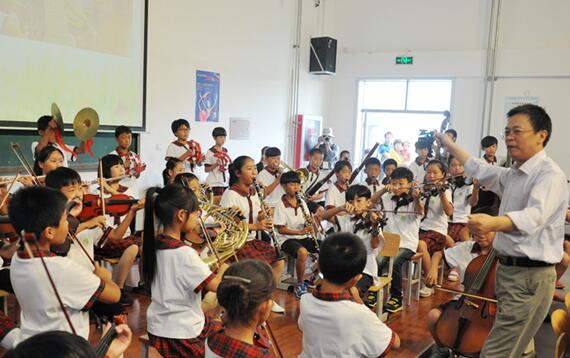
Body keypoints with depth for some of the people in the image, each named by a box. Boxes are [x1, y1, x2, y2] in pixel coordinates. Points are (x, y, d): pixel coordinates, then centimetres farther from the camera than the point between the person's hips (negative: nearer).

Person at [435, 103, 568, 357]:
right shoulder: (513, 174, 13)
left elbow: (534, 216, -36)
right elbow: (480, 171, 32)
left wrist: (493, 222, -55)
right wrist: (450, 146, 35)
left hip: (530, 276, -10)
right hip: (507, 269, 10)